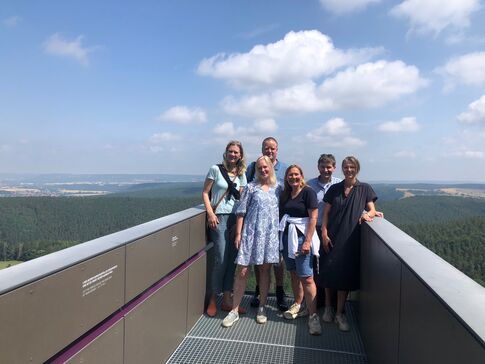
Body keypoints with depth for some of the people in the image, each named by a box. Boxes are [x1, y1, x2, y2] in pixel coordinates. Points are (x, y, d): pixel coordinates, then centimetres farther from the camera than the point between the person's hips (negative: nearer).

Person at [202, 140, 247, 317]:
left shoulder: (241, 175, 12)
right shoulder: (215, 169, 0)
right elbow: (205, 193, -1)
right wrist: (210, 213, -12)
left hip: (235, 218, 5)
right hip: (219, 217, -4)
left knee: (232, 259, 6)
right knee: (221, 258, -9)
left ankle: (227, 299, 18)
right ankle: (212, 299, 9)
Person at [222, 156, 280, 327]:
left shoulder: (277, 189, 9)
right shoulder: (251, 187, 1)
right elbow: (241, 212, 0)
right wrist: (238, 234, -5)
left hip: (270, 235, 2)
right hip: (251, 234, -2)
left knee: (265, 270, 10)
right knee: (242, 271, -2)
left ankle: (261, 308, 24)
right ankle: (234, 311, 10)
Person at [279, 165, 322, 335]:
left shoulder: (308, 192, -6)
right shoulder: (284, 195, 12)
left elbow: (313, 217, -11)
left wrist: (307, 241, -17)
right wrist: (279, 238, 6)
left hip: (302, 236, -6)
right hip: (287, 236, 6)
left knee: (306, 277, -8)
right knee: (294, 273, 13)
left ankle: (313, 315, -2)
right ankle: (298, 306, 27)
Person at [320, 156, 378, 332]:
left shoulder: (365, 189, 5)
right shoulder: (334, 189, 7)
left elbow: (372, 210, 6)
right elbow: (325, 213, 5)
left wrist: (367, 214, -18)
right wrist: (324, 233, -5)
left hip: (351, 239, -1)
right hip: (332, 238, 1)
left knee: (345, 275, 3)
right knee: (328, 272, 3)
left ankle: (339, 313, 16)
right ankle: (328, 307, 23)